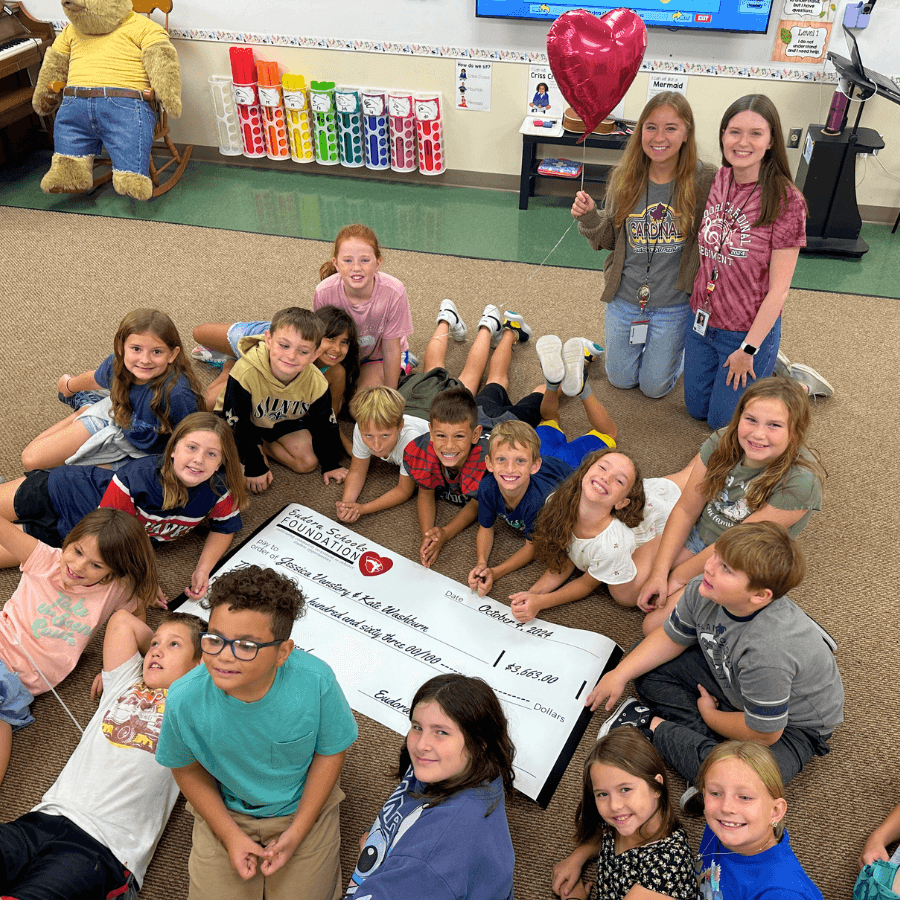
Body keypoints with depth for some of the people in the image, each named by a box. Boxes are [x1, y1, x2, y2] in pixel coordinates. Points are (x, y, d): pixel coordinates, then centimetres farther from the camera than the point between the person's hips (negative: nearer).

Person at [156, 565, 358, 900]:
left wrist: (296, 832, -10)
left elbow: (330, 752, -12)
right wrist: (231, 835, -8)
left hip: (303, 806, 0)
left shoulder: (316, 681, -31)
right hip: (225, 811, 1)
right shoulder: (185, 699, -28)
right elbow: (186, 768, -7)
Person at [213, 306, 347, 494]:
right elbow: (237, 426, -27)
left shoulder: (316, 383, -26)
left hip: (284, 421, 4)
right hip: (245, 420, -4)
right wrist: (254, 467, -22)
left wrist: (331, 465, 1)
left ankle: (263, 445, 8)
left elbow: (326, 425, -6)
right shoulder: (245, 373, -39)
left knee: (309, 462, -10)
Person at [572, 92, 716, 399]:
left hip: (674, 305, -3)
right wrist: (589, 217, -16)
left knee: (654, 386, 12)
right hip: (625, 298, 3)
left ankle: (681, 345, 42)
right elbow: (608, 239, 3)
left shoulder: (704, 181, -16)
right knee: (620, 379, 19)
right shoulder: (624, 178, -7)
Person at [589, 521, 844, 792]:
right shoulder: (703, 592, -23)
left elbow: (763, 734, -28)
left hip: (793, 723, -6)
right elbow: (672, 637, -1)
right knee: (646, 666, 1)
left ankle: (654, 725, -10)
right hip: (731, 683, 7)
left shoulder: (767, 650, -43)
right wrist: (620, 673, -7)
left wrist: (709, 714, -10)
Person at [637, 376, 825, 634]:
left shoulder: (800, 482, -29)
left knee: (656, 627, -17)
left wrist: (679, 577, -14)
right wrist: (659, 573, -13)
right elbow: (686, 509, -7)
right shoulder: (722, 443, -12)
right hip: (697, 537, 5)